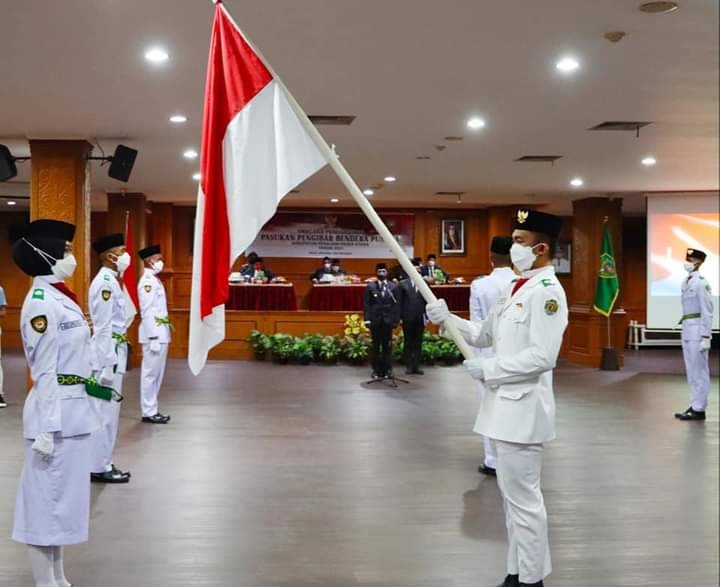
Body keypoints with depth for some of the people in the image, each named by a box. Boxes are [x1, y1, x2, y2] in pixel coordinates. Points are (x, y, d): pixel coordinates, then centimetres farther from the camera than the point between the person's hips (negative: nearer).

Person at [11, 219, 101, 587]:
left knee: (64, 494, 15)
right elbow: (44, 370, -18)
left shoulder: (61, 298, 12)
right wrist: (46, 428, -19)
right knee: (48, 495, 1)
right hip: (55, 411, -9)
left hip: (74, 407, 9)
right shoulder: (40, 303, -15)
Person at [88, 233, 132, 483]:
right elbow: (103, 328, -20)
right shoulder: (105, 283, -16)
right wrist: (108, 364, -21)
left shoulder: (111, 281, 14)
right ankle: (99, 468, 5)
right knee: (105, 412, -3)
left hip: (113, 352, 10)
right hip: (107, 354, -10)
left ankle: (103, 463, 22)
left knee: (108, 411, 14)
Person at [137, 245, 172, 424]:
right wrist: (153, 337, -21)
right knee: (151, 374, -3)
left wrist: (161, 335, 16)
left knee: (156, 374, 13)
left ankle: (152, 410, 20)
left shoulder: (155, 280, 16)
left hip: (161, 334, 9)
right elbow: (147, 312, -19)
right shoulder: (147, 282, -14)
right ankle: (149, 412, 3)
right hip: (154, 335, -9)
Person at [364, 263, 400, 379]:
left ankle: (387, 370, 9)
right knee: (376, 346, 4)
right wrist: (367, 319, -6)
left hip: (388, 320, 0)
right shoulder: (370, 287, 5)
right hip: (375, 320, 0)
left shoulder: (393, 287, 6)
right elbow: (367, 304, 2)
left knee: (387, 346, 3)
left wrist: (396, 320, -4)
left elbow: (396, 304, 3)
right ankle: (376, 370, 9)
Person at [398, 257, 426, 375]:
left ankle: (416, 366, 8)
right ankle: (409, 366, 9)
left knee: (418, 343, 4)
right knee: (408, 343, 4)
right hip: (407, 318, -1)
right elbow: (399, 302, 1)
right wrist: (399, 317, -5)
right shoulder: (403, 284, 3)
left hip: (420, 318, 1)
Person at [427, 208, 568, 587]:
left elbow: (542, 356, -25)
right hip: (506, 404, 10)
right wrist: (447, 319, 4)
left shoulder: (547, 291, -16)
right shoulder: (517, 288, 14)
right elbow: (485, 335, 18)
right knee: (513, 494, 18)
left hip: (523, 407, -10)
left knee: (523, 497, -1)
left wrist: (488, 369, -19)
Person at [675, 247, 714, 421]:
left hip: (698, 330, -9)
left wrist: (706, 337, -17)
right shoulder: (686, 282, 14)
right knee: (691, 371, 12)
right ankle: (695, 406, 19)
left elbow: (707, 311, -14)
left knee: (699, 370, -3)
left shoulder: (701, 283, -11)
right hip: (687, 329, 9)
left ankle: (699, 409, 2)